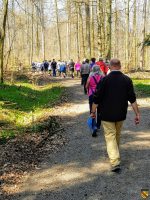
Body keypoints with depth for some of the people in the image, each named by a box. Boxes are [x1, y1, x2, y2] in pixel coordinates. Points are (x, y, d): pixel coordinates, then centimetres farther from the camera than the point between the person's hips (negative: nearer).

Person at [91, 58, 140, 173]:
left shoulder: (104, 80, -13)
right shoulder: (127, 80, -4)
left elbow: (97, 98, -9)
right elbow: (132, 99, -6)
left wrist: (93, 111, 3)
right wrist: (137, 113, -1)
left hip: (107, 114, -3)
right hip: (121, 114, 4)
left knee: (110, 136, -1)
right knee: (117, 135, 22)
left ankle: (115, 162, -12)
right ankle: (115, 154, 41)